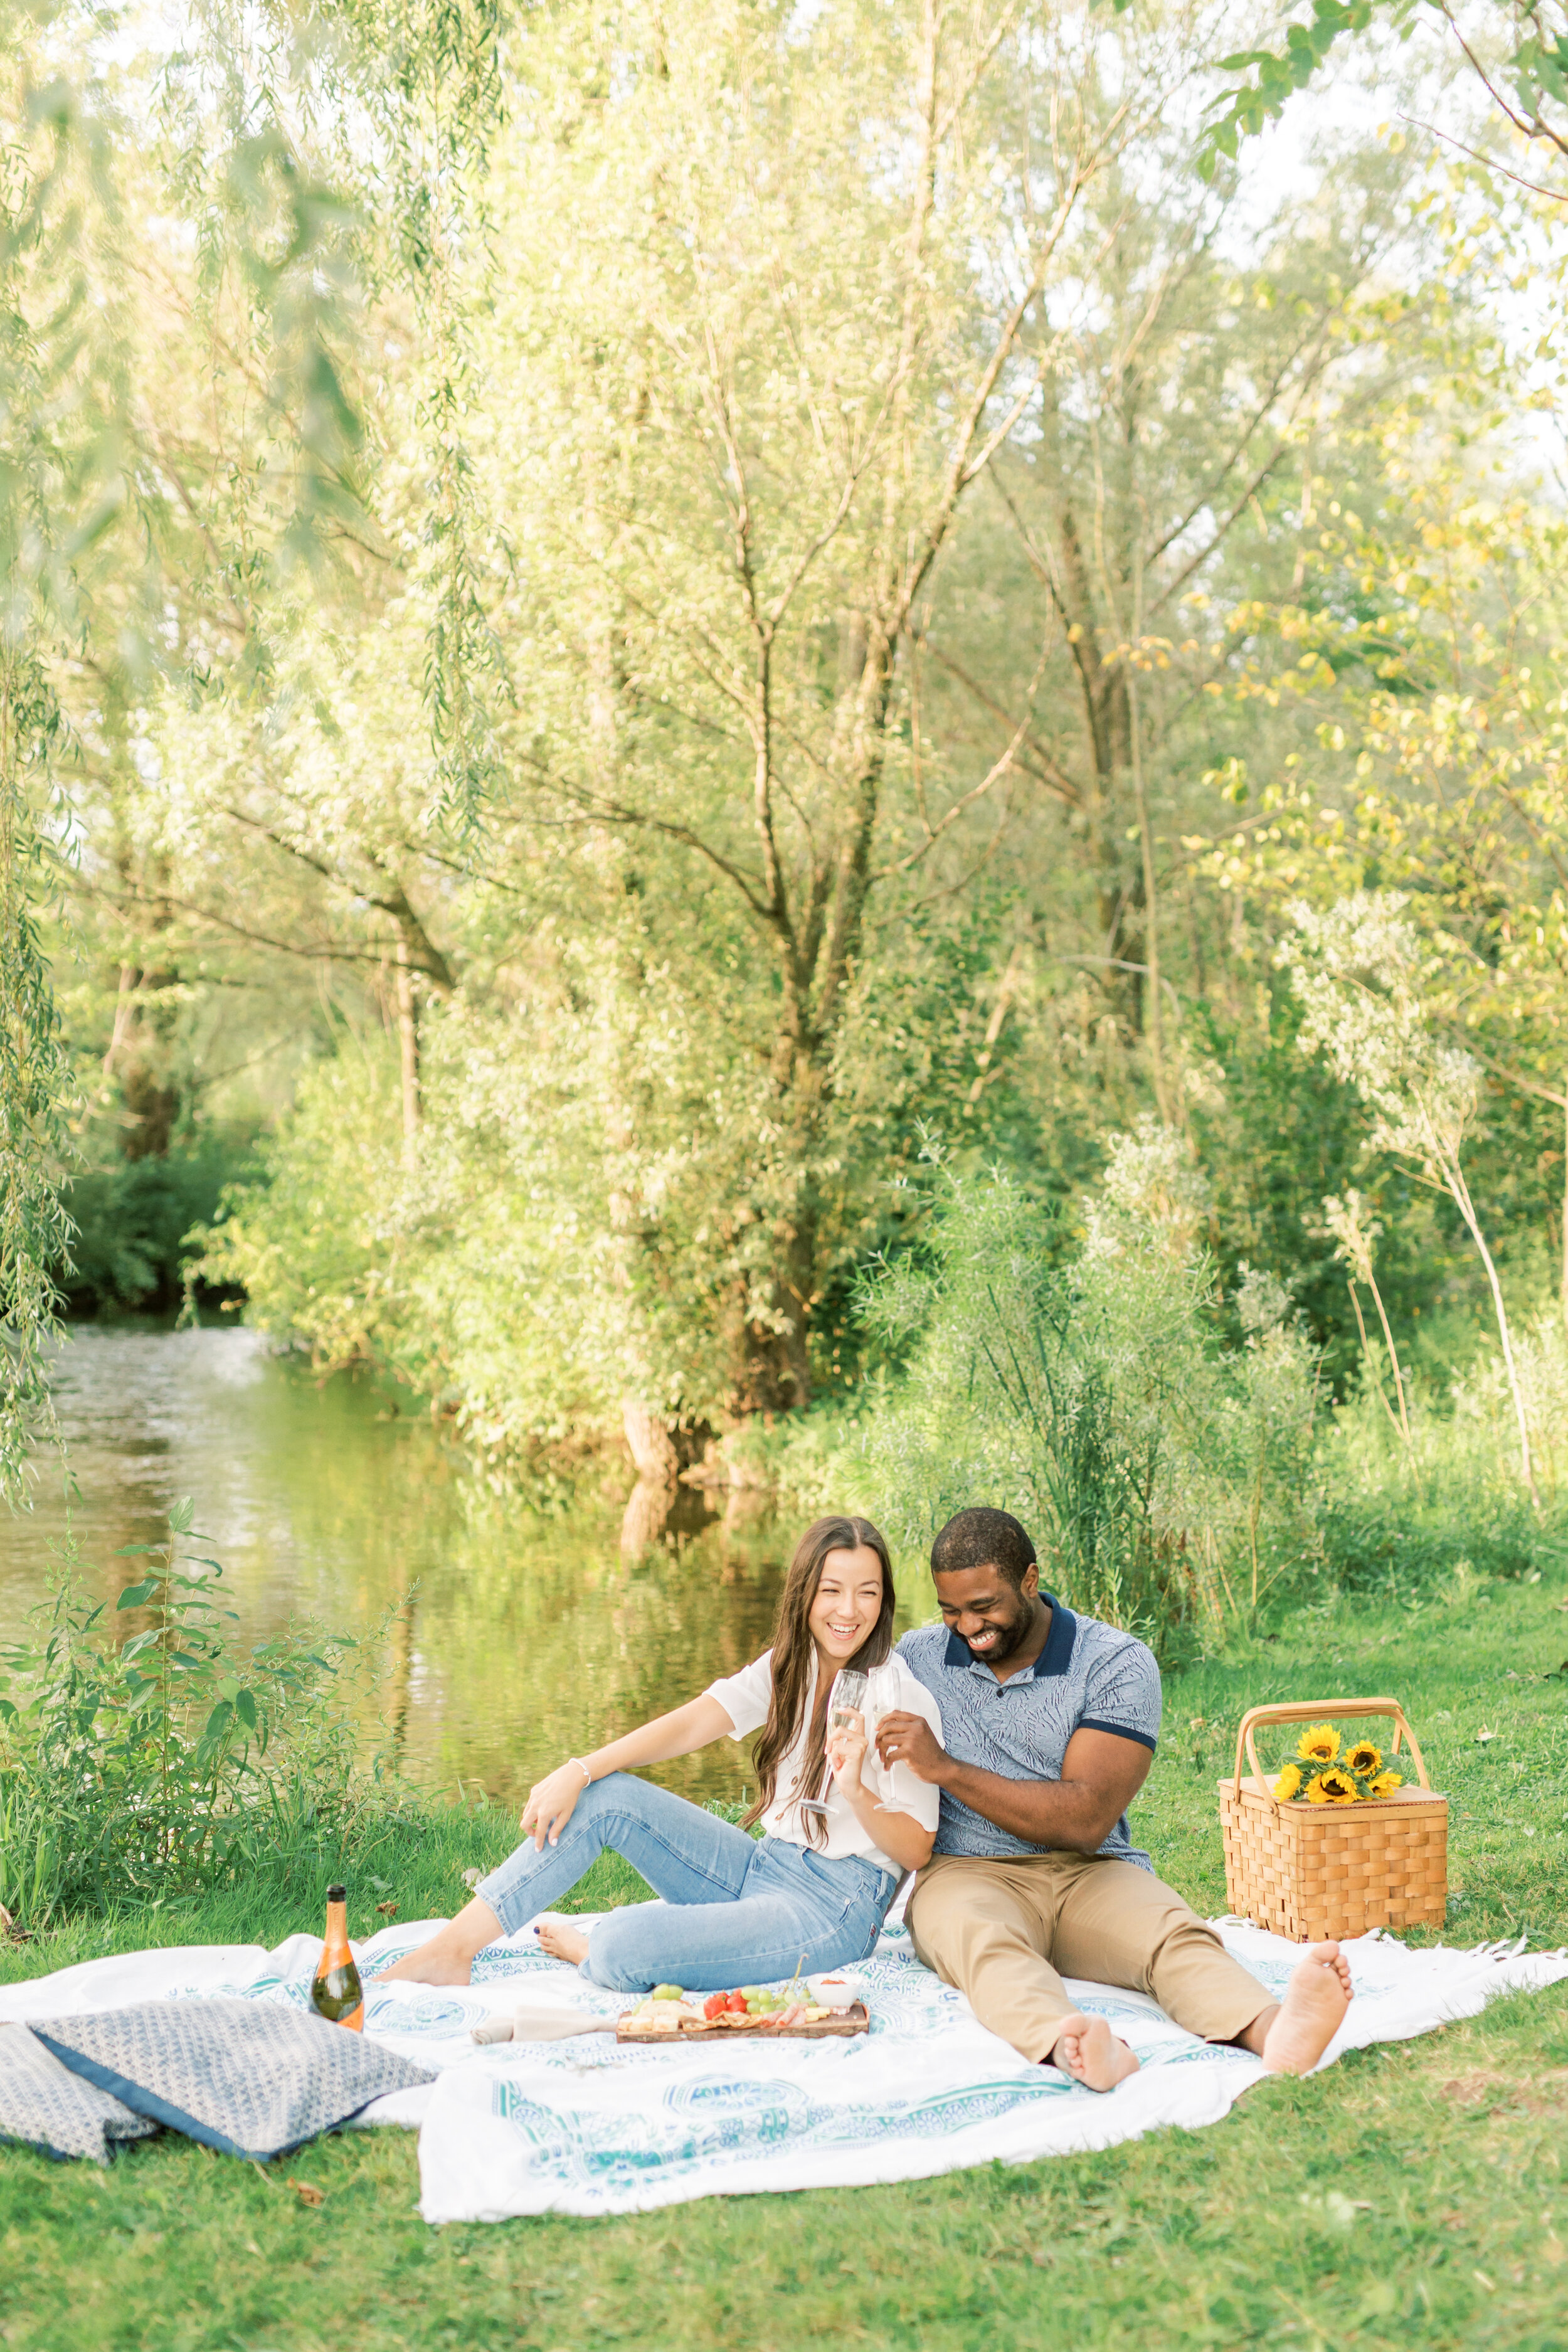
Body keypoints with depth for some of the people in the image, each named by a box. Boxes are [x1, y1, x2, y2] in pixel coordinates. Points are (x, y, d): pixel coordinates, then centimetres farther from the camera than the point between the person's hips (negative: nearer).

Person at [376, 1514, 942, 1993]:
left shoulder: (904, 1699, -12)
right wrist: (578, 1772, -16)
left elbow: (916, 1850, -11)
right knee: (609, 1795, -10)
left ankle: (589, 1949, 10)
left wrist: (857, 1792, -30)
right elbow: (688, 1724, -4)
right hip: (763, 1868, 7)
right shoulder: (786, 1668, 7)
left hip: (838, 1904, -7)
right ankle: (451, 1951, -7)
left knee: (622, 1952, -28)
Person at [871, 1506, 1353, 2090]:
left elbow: (1085, 1820, -12)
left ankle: (1271, 2029, -62)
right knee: (986, 1943, -37)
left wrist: (947, 1769, -15)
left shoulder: (1117, 1663, -2)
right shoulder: (916, 1659, 9)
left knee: (1175, 1934, -32)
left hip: (1092, 1875, 0)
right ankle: (1067, 2045, -68)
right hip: (967, 1873, 0)